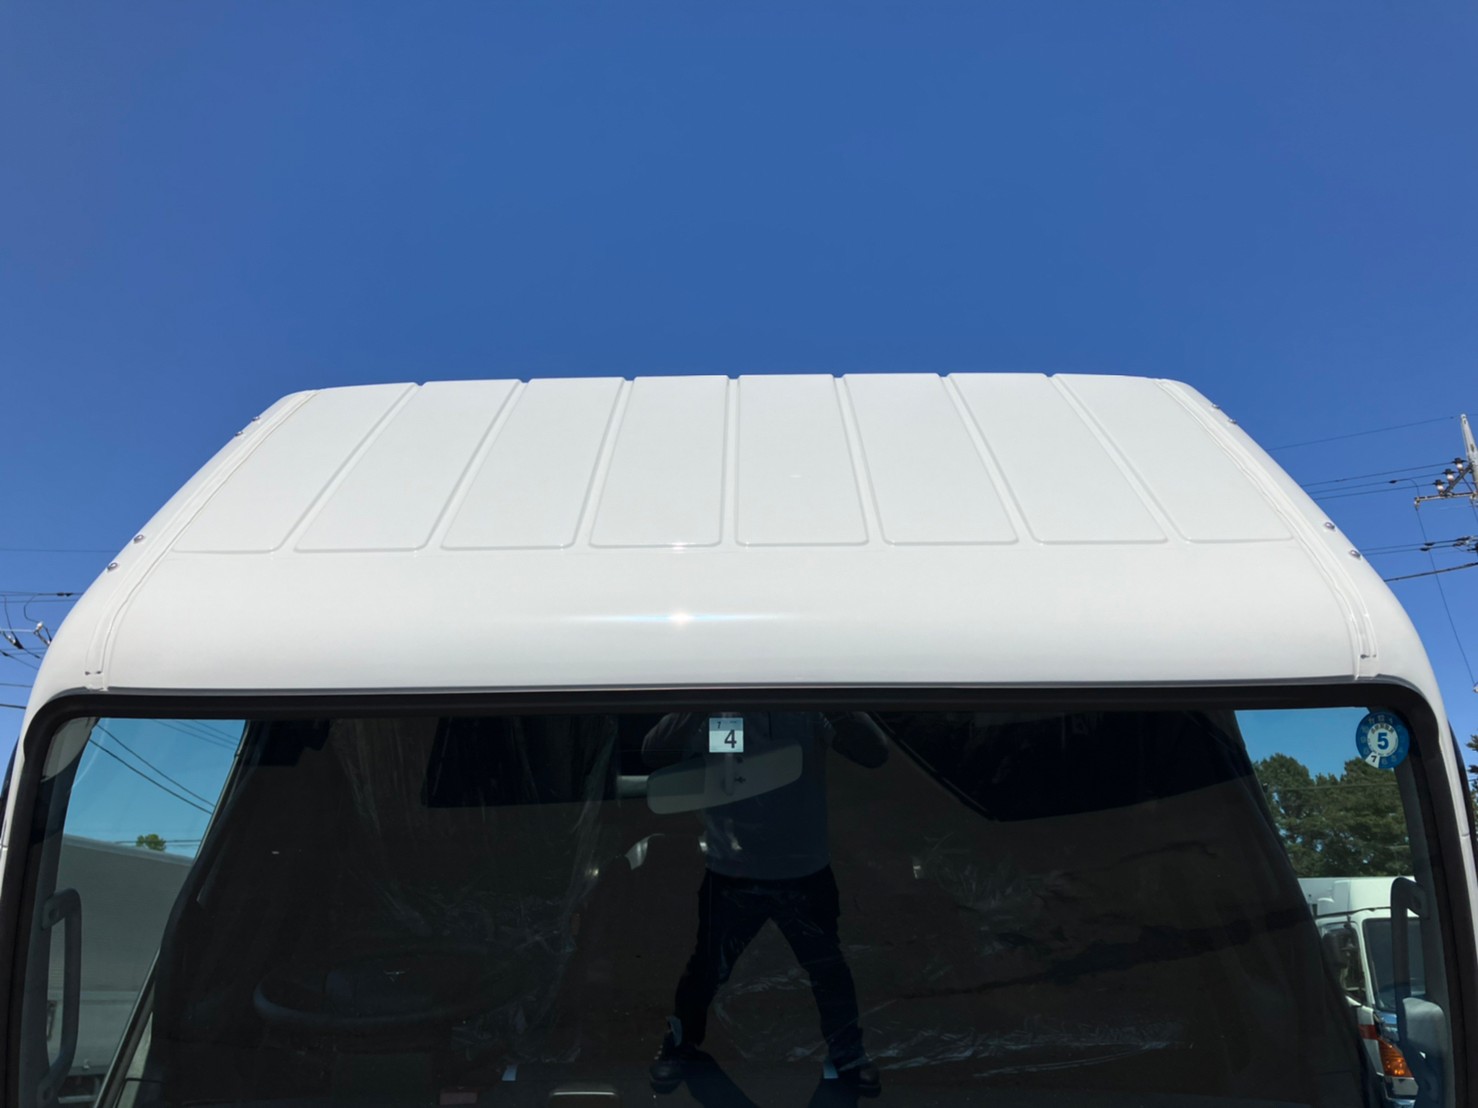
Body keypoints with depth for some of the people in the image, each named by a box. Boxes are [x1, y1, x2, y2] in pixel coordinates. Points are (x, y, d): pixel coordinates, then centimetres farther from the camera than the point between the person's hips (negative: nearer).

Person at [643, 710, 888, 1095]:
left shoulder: (811, 711, -11)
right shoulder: (714, 712, -12)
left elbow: (875, 753, -20)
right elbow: (654, 754, -24)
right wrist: (697, 706, -37)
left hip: (805, 872, 1)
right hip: (731, 875, 0)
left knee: (828, 967, 17)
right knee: (706, 967, 16)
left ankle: (847, 1053, 42)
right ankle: (679, 1047, 43)